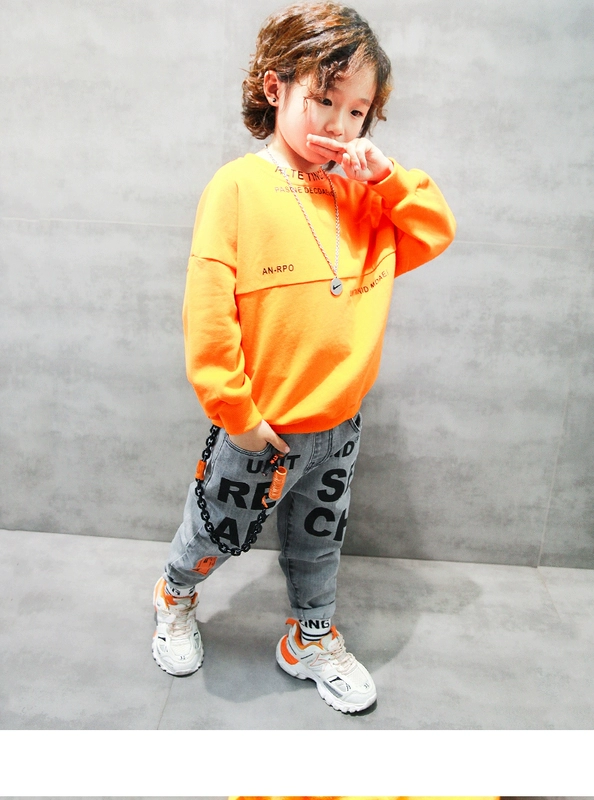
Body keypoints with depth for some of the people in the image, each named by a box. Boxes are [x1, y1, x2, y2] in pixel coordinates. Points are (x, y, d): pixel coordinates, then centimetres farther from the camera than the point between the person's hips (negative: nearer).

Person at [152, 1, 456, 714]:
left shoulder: (361, 196, 4)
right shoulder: (237, 188, -15)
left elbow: (436, 233, 5)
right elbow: (208, 315, -19)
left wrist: (386, 175, -8)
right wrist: (237, 413, -18)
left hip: (337, 425, 5)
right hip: (257, 429, -5)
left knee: (318, 541, 23)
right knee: (217, 532, 18)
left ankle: (311, 641, 48)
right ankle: (175, 598, 51)